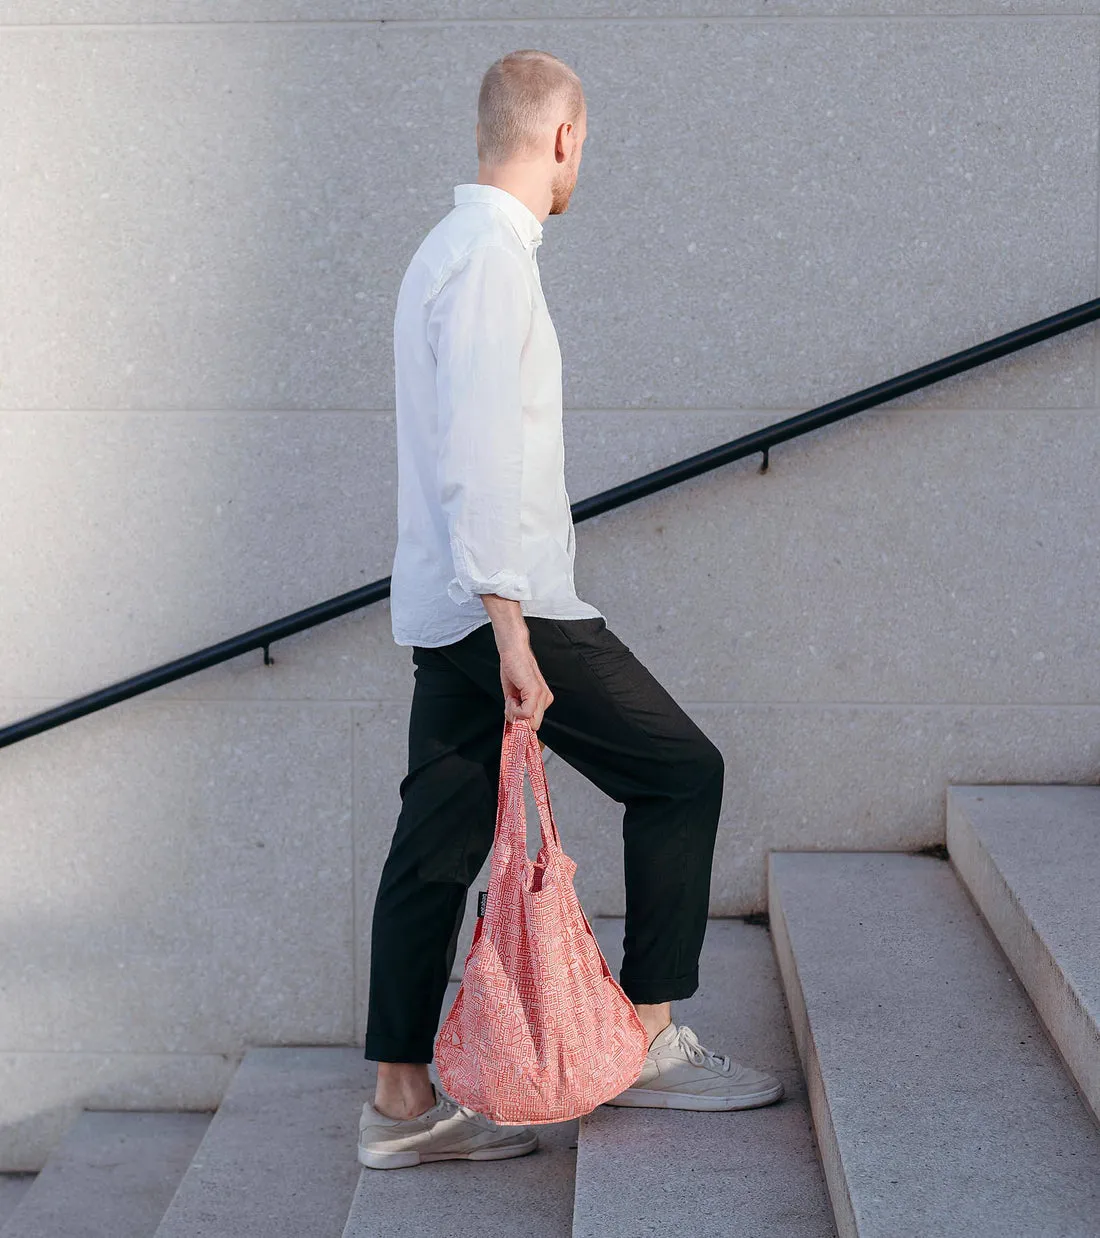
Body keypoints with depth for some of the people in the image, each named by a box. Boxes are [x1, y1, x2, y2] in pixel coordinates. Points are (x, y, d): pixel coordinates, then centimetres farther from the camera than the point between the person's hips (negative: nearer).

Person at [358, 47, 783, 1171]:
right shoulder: (491, 256, -14)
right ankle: (648, 1041, 5)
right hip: (505, 602, -10)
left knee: (438, 844, 9)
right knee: (681, 771, 0)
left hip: (442, 610, 10)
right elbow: (479, 455, -22)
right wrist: (510, 627, -25)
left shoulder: (450, 248, 19)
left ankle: (401, 1104, 14)